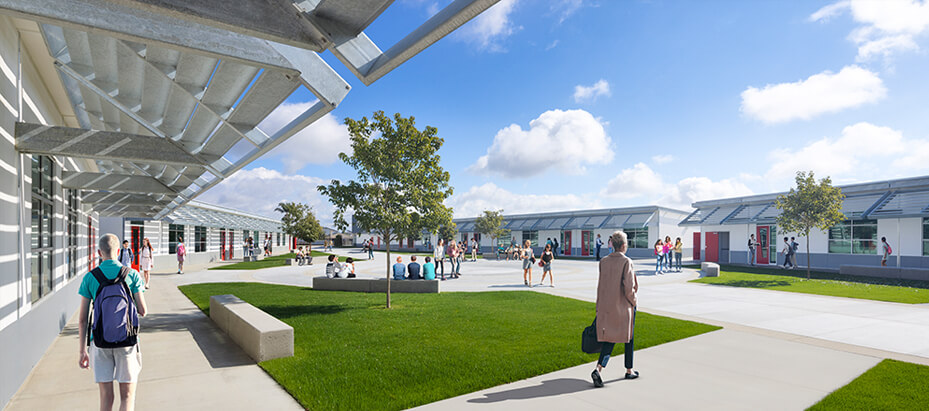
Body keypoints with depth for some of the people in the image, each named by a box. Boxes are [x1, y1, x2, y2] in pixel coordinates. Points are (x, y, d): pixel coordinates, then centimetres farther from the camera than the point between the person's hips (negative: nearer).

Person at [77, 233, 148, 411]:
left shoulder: (89, 277, 0)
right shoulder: (132, 274, -4)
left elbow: (82, 318, 1)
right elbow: (143, 311, -4)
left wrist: (82, 350, 7)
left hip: (100, 341, 2)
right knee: (127, 396, 6)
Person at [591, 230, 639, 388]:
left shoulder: (604, 262, 0)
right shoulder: (626, 262, -15)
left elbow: (600, 285, 6)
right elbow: (629, 287, -19)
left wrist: (599, 307, 13)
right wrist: (633, 301, 0)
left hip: (607, 307, 4)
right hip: (624, 307, -4)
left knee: (609, 339, 8)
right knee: (628, 338, 16)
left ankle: (598, 368, -10)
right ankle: (629, 371, 30)